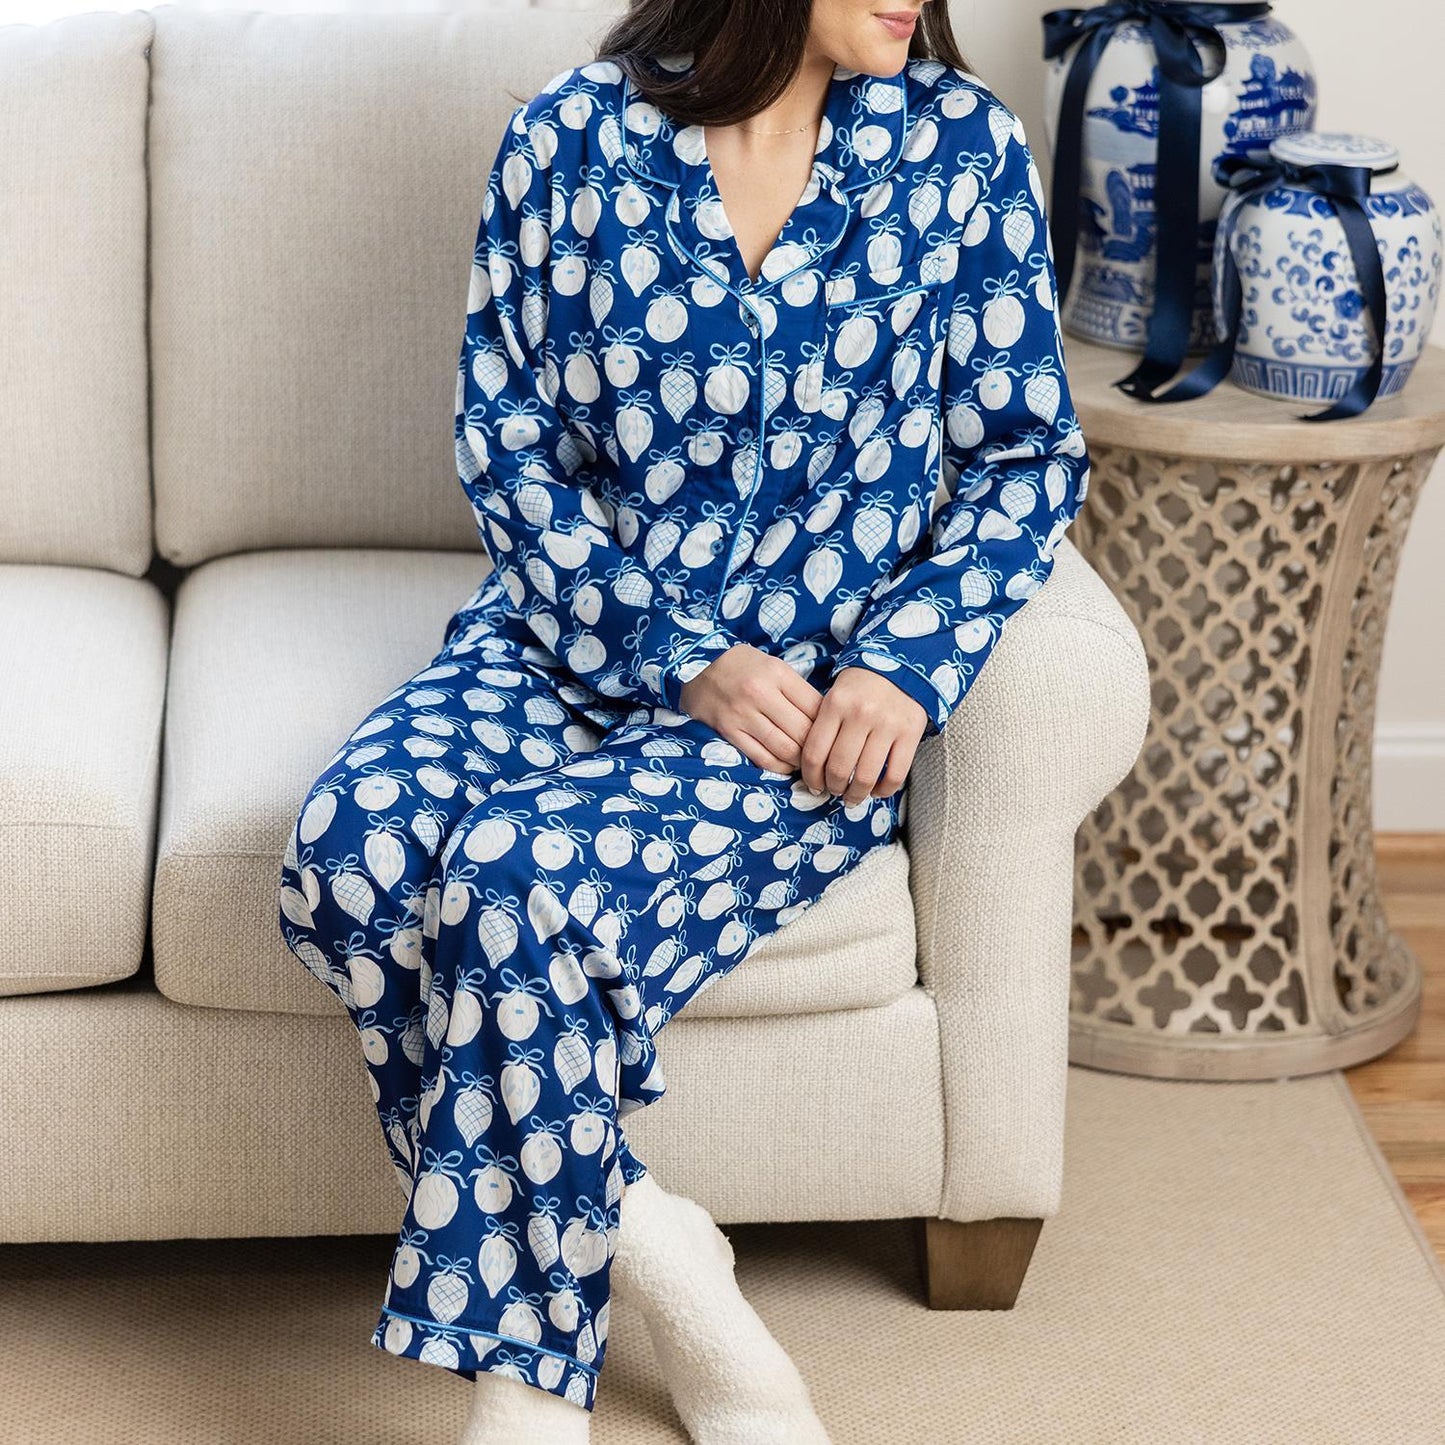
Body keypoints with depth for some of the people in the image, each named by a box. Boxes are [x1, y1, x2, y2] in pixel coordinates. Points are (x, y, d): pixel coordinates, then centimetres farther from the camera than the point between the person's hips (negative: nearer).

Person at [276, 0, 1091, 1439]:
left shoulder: (963, 145, 1)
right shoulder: (573, 136, 1)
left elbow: (1029, 453, 6)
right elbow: (506, 444, 2)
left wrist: (904, 665, -10)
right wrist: (679, 656, -11)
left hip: (817, 687, -2)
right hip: (572, 633, 2)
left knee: (524, 878, -30)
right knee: (352, 853, -28)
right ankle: (658, 1260, -14)